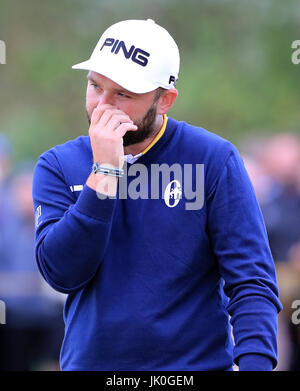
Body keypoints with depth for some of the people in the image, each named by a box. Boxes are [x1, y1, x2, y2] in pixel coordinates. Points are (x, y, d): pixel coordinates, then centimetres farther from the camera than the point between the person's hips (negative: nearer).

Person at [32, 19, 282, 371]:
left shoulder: (214, 160, -5)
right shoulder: (58, 166, 2)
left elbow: (251, 280, -9)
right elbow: (62, 273, -12)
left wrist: (255, 362, -24)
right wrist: (104, 172, -17)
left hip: (197, 362, -2)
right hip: (89, 360, 2)